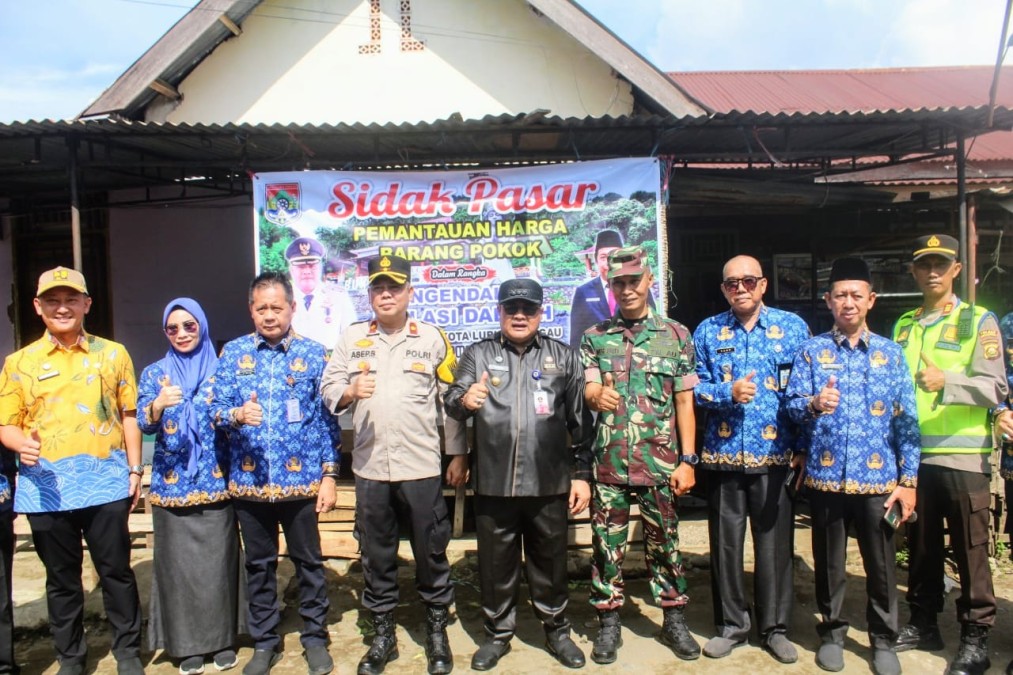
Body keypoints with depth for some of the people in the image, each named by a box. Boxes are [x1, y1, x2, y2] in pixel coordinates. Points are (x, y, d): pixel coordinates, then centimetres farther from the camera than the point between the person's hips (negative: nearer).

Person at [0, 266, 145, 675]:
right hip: (47, 488, 1)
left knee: (116, 571, 7)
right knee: (62, 579, 13)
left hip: (104, 482, 0)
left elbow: (129, 414, 7)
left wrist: (135, 469, 3)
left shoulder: (113, 354, 5)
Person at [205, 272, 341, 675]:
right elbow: (214, 409, 0)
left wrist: (329, 474, -5)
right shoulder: (233, 353, 3)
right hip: (249, 481, 2)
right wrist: (237, 415, -23)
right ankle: (264, 642, 31)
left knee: (308, 561, 10)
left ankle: (315, 638, 28)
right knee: (259, 565, 14)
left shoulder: (312, 353, -1)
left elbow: (327, 419, -1)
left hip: (301, 479, -1)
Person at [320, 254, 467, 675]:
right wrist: (349, 391, -17)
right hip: (369, 467, 2)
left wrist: (459, 454, 1)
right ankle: (383, 635, 29)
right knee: (375, 555, 13)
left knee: (431, 553, 8)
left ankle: (437, 632, 27)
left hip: (421, 466, -2)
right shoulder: (352, 337, 7)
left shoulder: (432, 337, 2)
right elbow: (328, 389, 5)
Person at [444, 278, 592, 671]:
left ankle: (556, 630, 34)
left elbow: (580, 421, 6)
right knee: (496, 564, 13)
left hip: (549, 484, 0)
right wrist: (464, 400, -29)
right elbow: (451, 406, -5)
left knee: (550, 563, 14)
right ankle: (498, 633, 32)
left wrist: (582, 474, 3)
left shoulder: (564, 357, 6)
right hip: (493, 484, 0)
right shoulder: (477, 355, 5)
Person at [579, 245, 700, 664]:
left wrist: (688, 460, -1)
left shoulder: (677, 335, 3)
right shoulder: (594, 337, 4)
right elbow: (589, 389, -4)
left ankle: (674, 619, 27)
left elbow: (684, 403, 3)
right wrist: (598, 396, -30)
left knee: (664, 541, 11)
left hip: (660, 462, 0)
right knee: (607, 543, 8)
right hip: (608, 461, 1)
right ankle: (608, 622, 23)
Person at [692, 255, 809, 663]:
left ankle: (775, 628, 24)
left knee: (775, 543, 6)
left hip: (776, 454, -1)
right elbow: (695, 387, 2)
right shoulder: (707, 332, 6)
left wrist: (803, 447, -3)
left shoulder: (792, 327, 3)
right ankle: (731, 625, 24)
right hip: (722, 454, 1)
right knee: (725, 543, 8)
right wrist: (728, 393, -18)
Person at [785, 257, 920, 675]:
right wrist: (813, 404, -27)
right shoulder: (811, 351, 2)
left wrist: (908, 480, -1)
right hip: (826, 476, 0)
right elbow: (792, 405, -4)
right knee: (829, 562, 12)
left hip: (878, 478, 1)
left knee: (882, 564, 10)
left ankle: (883, 640, 29)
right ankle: (832, 632, 30)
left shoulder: (890, 353, 5)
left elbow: (906, 421, 3)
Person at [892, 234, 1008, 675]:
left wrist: (946, 381, -27)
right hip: (913, 453, 4)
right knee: (921, 545, 13)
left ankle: (976, 638, 14)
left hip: (963, 454, -4)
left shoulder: (979, 321, 1)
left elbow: (995, 387, -10)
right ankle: (923, 623, 26)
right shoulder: (902, 326, 14)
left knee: (970, 549, 1)